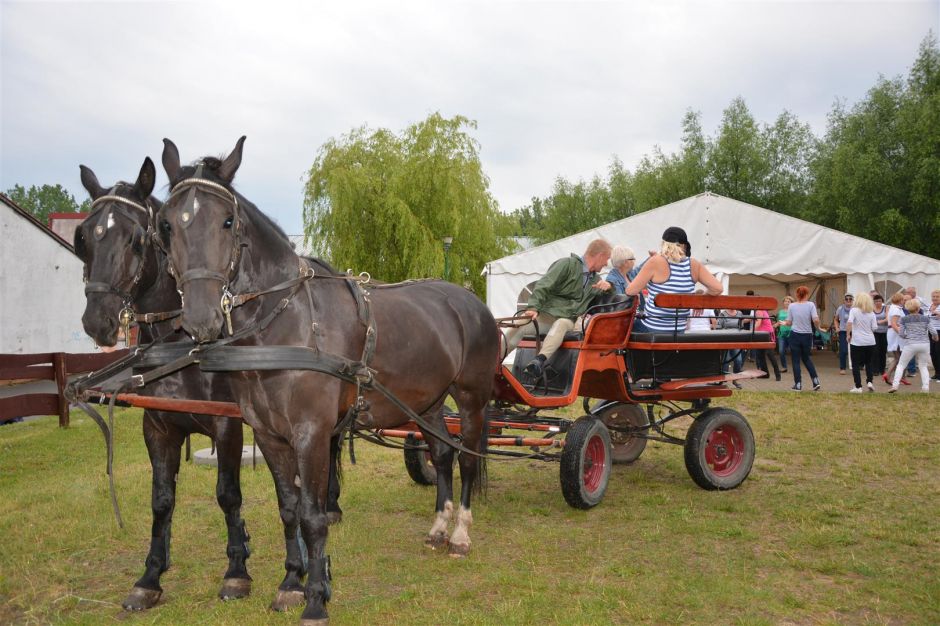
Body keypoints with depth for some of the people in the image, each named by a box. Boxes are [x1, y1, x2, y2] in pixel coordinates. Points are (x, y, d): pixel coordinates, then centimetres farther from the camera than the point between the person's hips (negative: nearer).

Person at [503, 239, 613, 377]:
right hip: (547, 312, -3)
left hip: (567, 320, 3)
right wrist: (533, 307, -25)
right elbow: (543, 286, -9)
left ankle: (540, 360, -57)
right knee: (520, 327, -32)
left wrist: (608, 286, 5)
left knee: (561, 324, -36)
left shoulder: (595, 279, 23)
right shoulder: (568, 264, 1)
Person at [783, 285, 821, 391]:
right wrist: (818, 325, 8)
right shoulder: (811, 305, -5)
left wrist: (784, 323, 21)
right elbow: (816, 320, -14)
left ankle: (798, 384, 5)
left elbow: (789, 322, -1)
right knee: (807, 359, 19)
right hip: (807, 335, 2)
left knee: (796, 361, 5)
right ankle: (816, 381, 12)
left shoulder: (792, 306, -4)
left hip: (795, 335, -1)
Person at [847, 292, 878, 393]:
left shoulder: (854, 310, -5)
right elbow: (874, 328, 4)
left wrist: (848, 335, -6)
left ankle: (858, 387, 2)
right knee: (869, 363, 19)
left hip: (857, 342, -3)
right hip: (870, 341, 3)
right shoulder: (871, 313, 4)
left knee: (856, 364, 3)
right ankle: (869, 381, 4)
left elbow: (849, 323, -18)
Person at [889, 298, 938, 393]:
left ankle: (895, 385, -5)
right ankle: (926, 387, 7)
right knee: (923, 366, 17)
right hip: (924, 344, 2)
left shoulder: (904, 319, 1)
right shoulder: (925, 318, 4)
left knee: (901, 365, 7)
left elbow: (901, 333, -2)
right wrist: (935, 338, 24)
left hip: (910, 344, -2)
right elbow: (933, 332, 3)